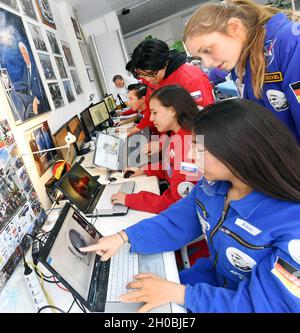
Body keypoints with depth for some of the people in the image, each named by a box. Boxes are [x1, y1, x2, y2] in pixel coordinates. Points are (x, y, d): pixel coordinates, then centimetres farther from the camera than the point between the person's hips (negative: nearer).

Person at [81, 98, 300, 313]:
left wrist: (177, 293, -30)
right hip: (214, 276, 5)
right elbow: (176, 222, -4)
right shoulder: (212, 183, -12)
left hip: (252, 303, -4)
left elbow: (265, 305, -28)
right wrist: (124, 237, -14)